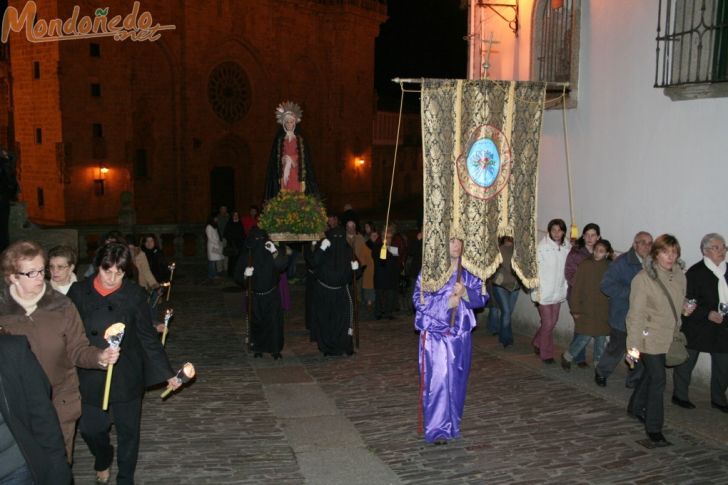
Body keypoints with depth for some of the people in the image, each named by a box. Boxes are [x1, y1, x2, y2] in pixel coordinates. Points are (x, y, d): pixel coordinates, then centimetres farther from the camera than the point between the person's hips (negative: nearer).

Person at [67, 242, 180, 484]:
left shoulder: (134, 294, -9)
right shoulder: (79, 292, -8)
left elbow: (148, 337, -4)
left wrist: (167, 374, -6)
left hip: (127, 376, -1)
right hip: (90, 376, 1)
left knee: (128, 430, 10)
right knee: (89, 428, 11)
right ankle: (103, 461, 45)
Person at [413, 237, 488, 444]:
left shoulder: (469, 271, 3)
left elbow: (482, 297, 2)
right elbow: (419, 299, -8)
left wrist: (465, 293, -18)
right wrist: (447, 302, -17)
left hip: (460, 332, 4)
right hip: (435, 332, -4)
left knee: (456, 379, 11)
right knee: (438, 379, -8)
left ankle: (452, 423, 28)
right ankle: (436, 429, 0)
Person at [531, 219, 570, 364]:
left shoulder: (567, 247, -1)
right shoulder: (542, 247, -14)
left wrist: (567, 288, 6)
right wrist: (536, 292, -13)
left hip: (558, 291, 5)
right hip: (544, 292, -5)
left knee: (553, 322, 15)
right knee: (547, 323, 0)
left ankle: (537, 342, 38)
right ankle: (546, 354, 16)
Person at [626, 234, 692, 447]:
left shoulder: (679, 276, 1)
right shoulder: (643, 278, -17)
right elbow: (636, 313, -16)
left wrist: (685, 308, 1)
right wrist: (634, 344, -17)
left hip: (669, 337, 6)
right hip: (650, 338, -6)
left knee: (650, 374, 20)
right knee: (657, 379, -7)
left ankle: (636, 407, 42)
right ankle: (653, 428, 5)